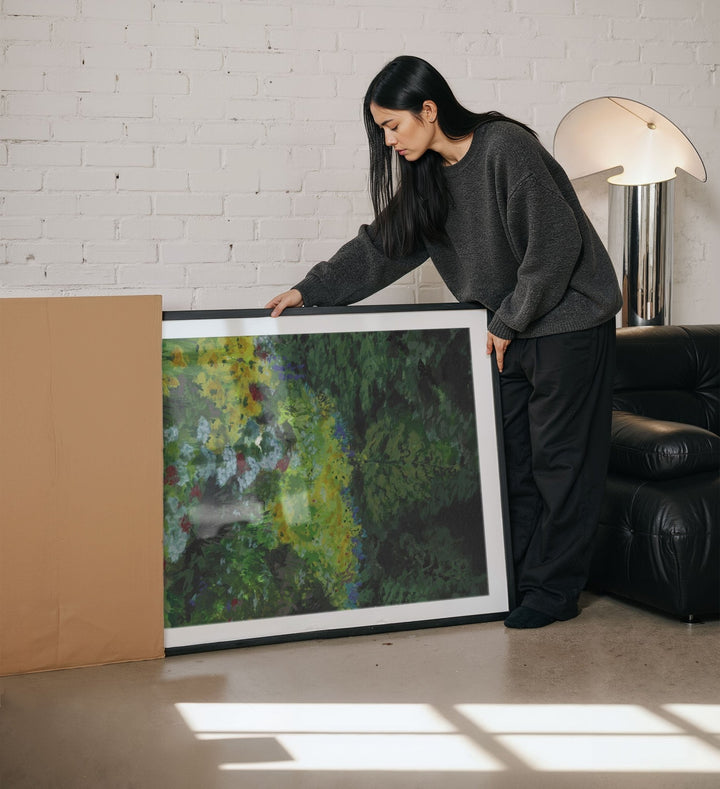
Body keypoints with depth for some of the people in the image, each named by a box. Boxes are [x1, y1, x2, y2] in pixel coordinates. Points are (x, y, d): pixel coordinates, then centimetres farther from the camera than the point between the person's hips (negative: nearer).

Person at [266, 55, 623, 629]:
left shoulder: (506, 147, -20)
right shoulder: (429, 174, 5)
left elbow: (554, 245, -22)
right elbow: (383, 245, 11)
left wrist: (509, 322, -15)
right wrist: (310, 290, 5)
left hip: (569, 321, -8)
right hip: (511, 328, 8)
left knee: (560, 458, -1)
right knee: (509, 455, 8)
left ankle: (555, 591, 7)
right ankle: (516, 580, 16)